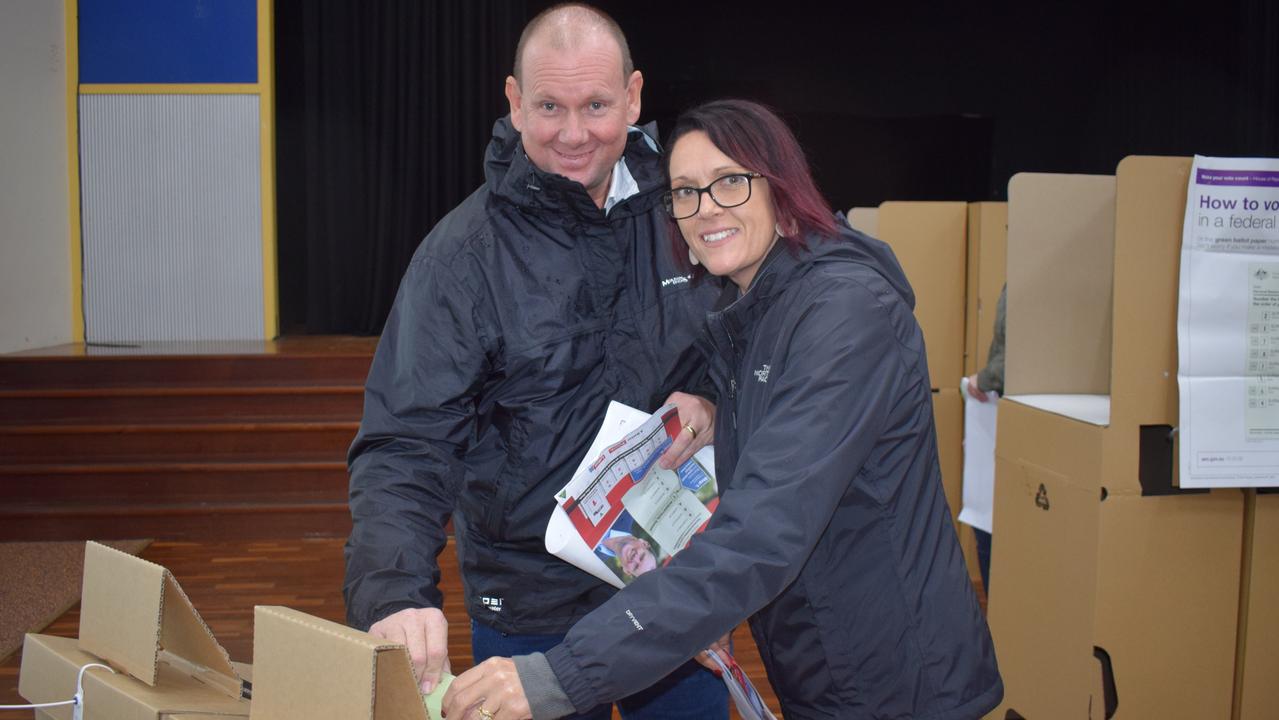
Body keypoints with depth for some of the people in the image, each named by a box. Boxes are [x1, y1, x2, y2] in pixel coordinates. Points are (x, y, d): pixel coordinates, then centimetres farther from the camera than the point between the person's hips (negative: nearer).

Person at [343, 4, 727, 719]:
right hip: (534, 612, -3)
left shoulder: (679, 210, -3)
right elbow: (405, 444, -20)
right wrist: (396, 591, -36)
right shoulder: (461, 253, -15)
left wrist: (713, 396, -12)